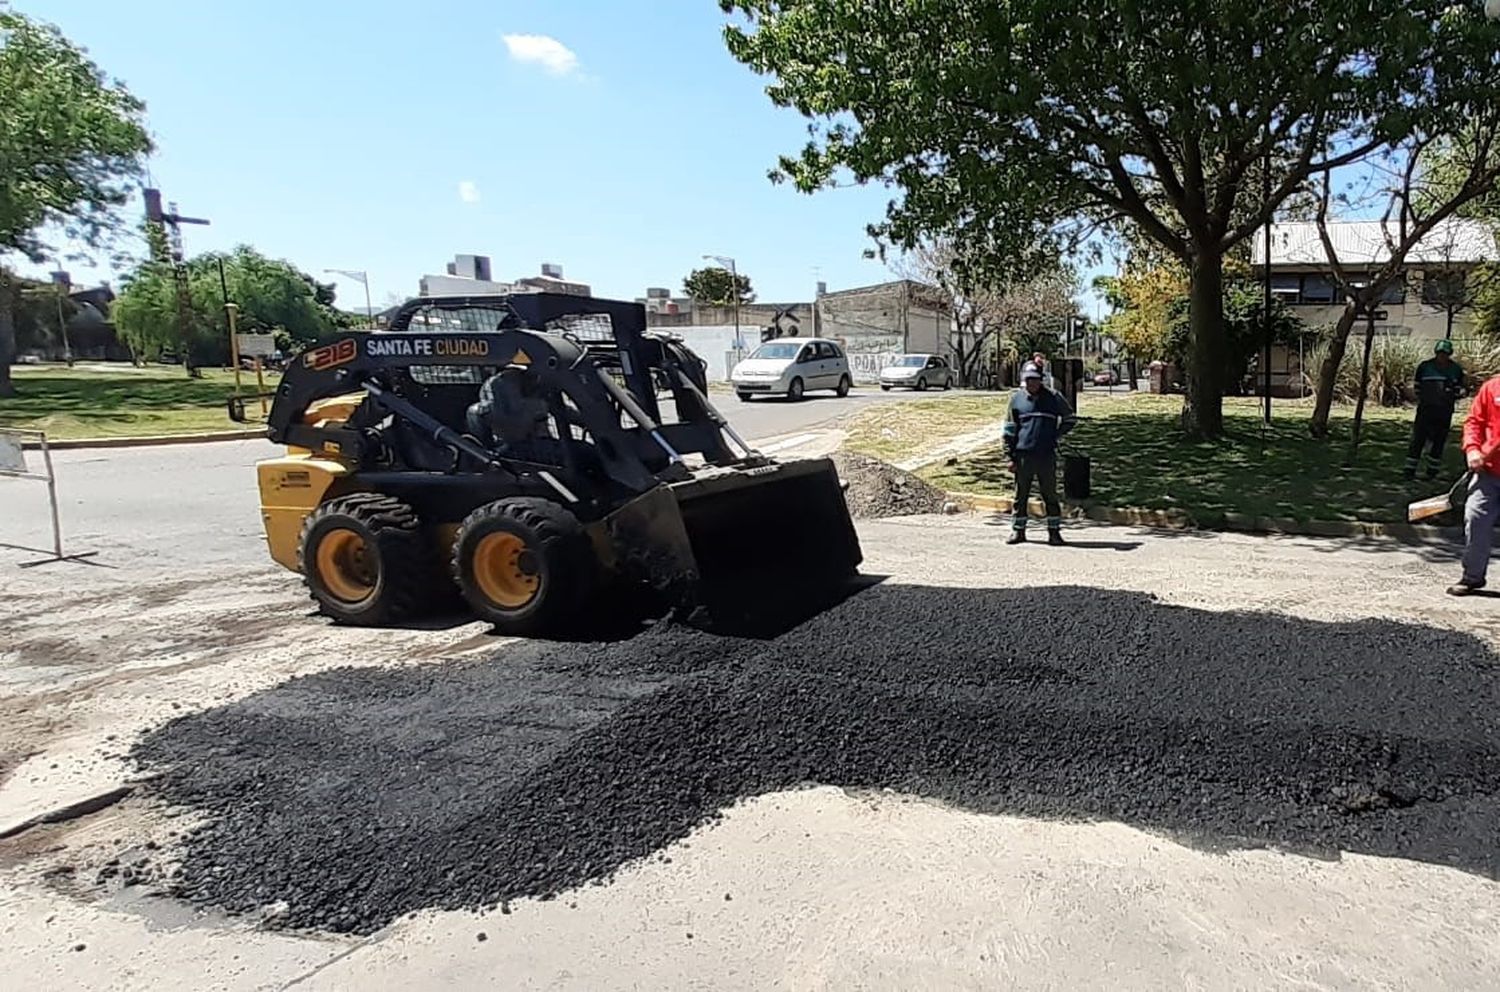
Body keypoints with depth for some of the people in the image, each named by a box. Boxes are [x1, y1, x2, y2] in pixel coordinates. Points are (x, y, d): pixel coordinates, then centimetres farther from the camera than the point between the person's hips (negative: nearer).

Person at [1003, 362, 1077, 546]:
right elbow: (1009, 430, 8)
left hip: (1047, 455, -1)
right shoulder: (1016, 398, 5)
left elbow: (1070, 418, 18)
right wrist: (1010, 456, 3)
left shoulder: (1053, 398, 4)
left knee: (1050, 495, 3)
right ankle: (1018, 530, 16)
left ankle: (1054, 531, 10)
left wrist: (1056, 436, 6)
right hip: (1023, 455, 1)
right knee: (1020, 496, 7)